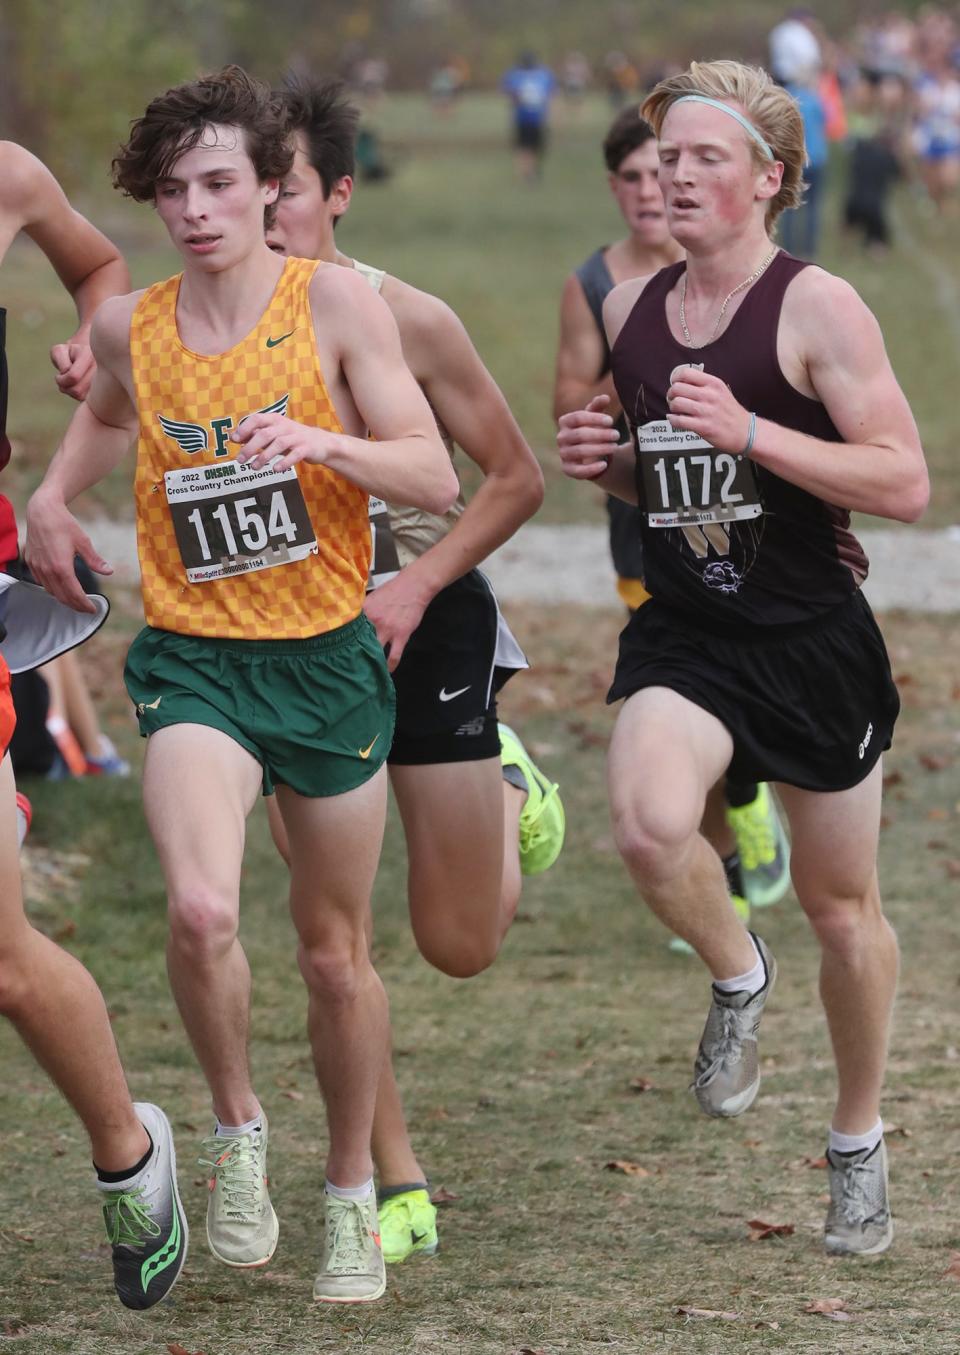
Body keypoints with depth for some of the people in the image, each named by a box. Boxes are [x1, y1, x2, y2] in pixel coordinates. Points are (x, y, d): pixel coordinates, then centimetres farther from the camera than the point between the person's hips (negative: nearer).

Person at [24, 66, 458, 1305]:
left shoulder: (334, 303, -7)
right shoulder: (131, 327, 2)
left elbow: (436, 479, -10)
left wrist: (320, 440, -26)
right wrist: (55, 495, 13)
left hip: (328, 658, 0)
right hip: (194, 659, 1)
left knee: (335, 951, 11)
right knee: (201, 910, -25)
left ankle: (351, 1197, 31)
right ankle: (235, 1127, 2)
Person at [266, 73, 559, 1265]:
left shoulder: (406, 321, -14)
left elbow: (516, 479, -6)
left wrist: (416, 585, -18)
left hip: (427, 621, -2)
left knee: (460, 947, 5)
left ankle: (509, 792, 39)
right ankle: (394, 1188, 5)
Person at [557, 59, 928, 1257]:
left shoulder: (816, 309, -11)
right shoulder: (629, 312, 7)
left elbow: (905, 484, -17)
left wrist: (749, 434, -25)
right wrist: (609, 462, 0)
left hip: (812, 642, -3)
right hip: (682, 638, 3)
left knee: (840, 904, 9)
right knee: (649, 822, -27)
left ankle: (860, 1142, 31)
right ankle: (735, 977, 4)